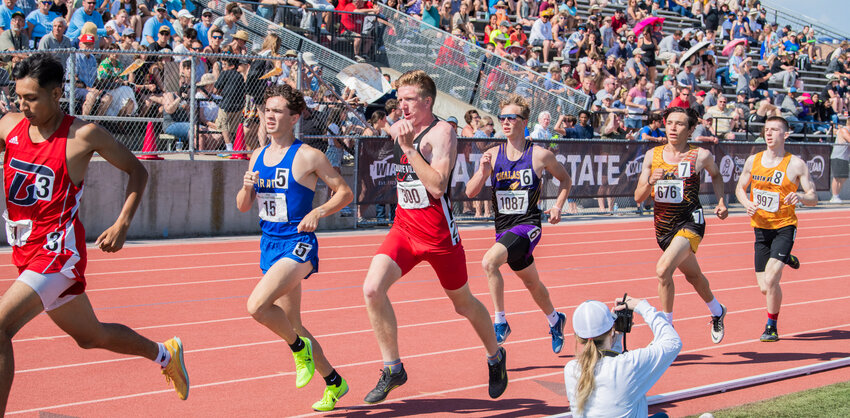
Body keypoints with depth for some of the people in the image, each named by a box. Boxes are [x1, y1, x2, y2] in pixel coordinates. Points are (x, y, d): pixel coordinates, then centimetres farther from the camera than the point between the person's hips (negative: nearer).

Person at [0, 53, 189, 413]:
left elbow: (137, 170, 2)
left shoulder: (83, 135, -10)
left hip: (58, 251, -6)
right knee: (90, 336, 21)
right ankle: (165, 354, 46)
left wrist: (122, 225, -7)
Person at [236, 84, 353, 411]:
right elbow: (243, 206, 14)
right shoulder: (258, 156, 10)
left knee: (257, 305, -25)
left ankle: (299, 347, 3)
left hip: (298, 244, -7)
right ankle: (334, 382, 27)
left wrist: (318, 212, -20)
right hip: (269, 245, 7)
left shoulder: (308, 156, -9)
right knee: (291, 323, 12)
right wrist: (247, 188, -6)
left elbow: (345, 193, -5)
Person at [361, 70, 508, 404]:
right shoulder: (397, 129, 8)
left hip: (438, 232, -5)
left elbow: (437, 186, -27)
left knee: (463, 302, 13)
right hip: (404, 227, 6)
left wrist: (409, 147, -27)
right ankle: (392, 369, -5)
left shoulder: (441, 132, -14)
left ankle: (495, 357, 41)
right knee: (372, 289, -17)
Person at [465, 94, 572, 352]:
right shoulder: (493, 155, 3)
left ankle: (500, 322, -19)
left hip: (528, 224, -5)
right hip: (503, 227, 5)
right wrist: (483, 171, -17)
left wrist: (558, 207, 0)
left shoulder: (540, 155, -4)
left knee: (489, 261, -29)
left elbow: (565, 179, 13)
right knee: (532, 283, 20)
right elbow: (470, 192, 0)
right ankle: (554, 320, 47)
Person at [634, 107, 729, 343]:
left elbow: (715, 175, 17)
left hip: (690, 223, -5)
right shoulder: (652, 155, 1)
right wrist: (650, 182, -20)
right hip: (663, 226, 5)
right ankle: (717, 312, 53)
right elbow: (639, 198, 0)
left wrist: (721, 202, 5)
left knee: (663, 269, -27)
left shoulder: (701, 156, -6)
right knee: (692, 275, 25)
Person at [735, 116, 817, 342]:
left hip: (784, 226, -4)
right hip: (761, 228, 4)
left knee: (770, 279, -21)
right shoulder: (753, 161, 3)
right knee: (765, 288, 7)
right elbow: (740, 188, 16)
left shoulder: (796, 164, -8)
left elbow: (813, 198, -5)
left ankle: (771, 327, 0)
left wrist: (800, 196, -28)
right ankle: (786, 259, 42)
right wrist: (747, 204, -6)